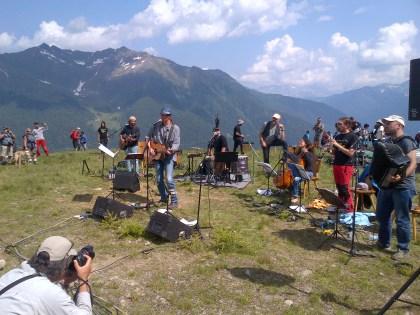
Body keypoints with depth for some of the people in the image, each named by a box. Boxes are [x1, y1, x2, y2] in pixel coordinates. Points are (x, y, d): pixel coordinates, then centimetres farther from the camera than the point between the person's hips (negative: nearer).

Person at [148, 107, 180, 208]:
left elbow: (177, 143, -12)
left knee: (169, 179, -16)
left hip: (169, 156, -5)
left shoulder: (175, 128, -7)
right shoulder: (156, 125, 4)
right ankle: (164, 197, 29)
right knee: (159, 179, 9)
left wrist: (171, 150, -31)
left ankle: (174, 201, -7)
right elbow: (148, 137, 13)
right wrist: (150, 148, -1)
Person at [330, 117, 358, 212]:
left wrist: (337, 145, -16)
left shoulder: (352, 137, -6)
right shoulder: (337, 136, 12)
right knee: (339, 188, 11)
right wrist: (332, 145, -1)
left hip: (346, 166, -7)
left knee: (345, 189, -7)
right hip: (336, 164, 7)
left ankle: (349, 209, 1)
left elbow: (350, 153, -15)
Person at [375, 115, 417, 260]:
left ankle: (403, 249, 11)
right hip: (387, 185, 9)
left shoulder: (406, 142, -11)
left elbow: (413, 163, -20)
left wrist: (402, 176, -35)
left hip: (403, 187, -9)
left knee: (402, 219, -1)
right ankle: (384, 242, 31)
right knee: (382, 215, 15)